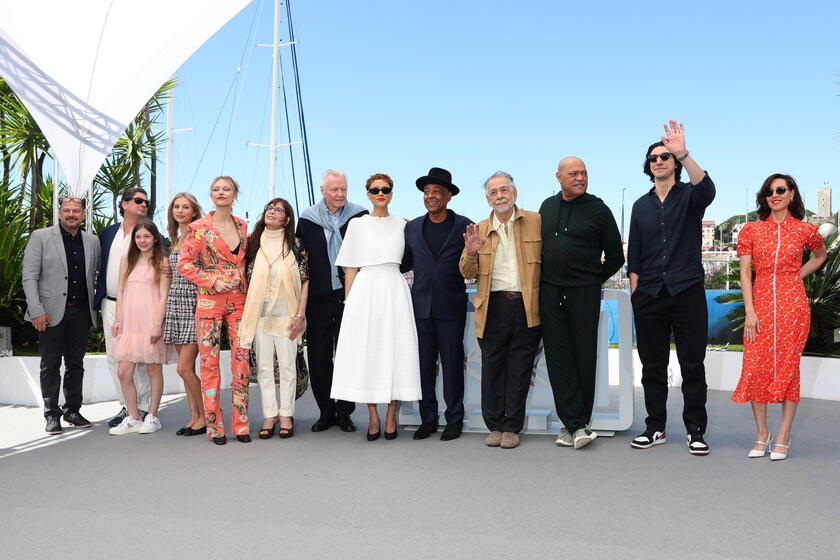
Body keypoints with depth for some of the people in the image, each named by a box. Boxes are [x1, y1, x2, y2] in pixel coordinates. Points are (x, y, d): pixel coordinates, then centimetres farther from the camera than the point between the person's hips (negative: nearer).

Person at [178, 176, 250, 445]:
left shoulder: (242, 226, 11)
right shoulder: (200, 228, -1)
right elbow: (184, 264, -3)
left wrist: (246, 287, 7)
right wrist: (213, 281, -11)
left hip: (239, 300, 3)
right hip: (209, 300, -3)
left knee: (241, 360, 1)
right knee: (209, 362, -1)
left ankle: (241, 424, 9)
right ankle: (214, 426, 8)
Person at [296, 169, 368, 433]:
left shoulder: (359, 216, 2)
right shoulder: (308, 219, 5)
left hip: (349, 295, -1)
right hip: (318, 298, 1)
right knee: (318, 356, 6)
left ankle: (344, 413, 15)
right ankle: (326, 412, 18)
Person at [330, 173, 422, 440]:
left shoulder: (402, 225, 10)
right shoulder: (357, 224, 7)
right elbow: (350, 268, 4)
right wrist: (348, 302, -1)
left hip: (395, 291, 1)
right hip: (365, 291, -1)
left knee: (396, 351, -2)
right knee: (366, 351, -1)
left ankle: (391, 416, 9)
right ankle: (373, 418, 8)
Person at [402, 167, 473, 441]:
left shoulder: (464, 225, 0)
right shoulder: (412, 227, 10)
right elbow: (405, 263, 14)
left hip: (451, 306, -3)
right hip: (421, 306, 3)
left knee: (452, 364, 4)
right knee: (424, 364, 7)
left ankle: (454, 420, 16)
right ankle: (428, 418, 19)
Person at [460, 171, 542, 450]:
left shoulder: (535, 221, 5)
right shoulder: (480, 229, 10)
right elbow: (467, 273, 10)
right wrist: (471, 253, -10)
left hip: (527, 308, -2)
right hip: (492, 308, 2)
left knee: (519, 370, 4)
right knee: (492, 369, 6)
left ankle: (512, 427, 14)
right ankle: (495, 426, 17)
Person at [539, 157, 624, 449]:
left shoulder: (597, 209, 1)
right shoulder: (547, 206, 12)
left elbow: (616, 255, 5)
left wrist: (594, 280, 6)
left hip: (584, 293, -3)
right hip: (549, 293, 3)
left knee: (584, 358, 0)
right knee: (559, 358, -1)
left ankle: (573, 424, 9)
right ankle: (576, 425, 2)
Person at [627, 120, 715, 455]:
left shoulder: (688, 196, 4)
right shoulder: (641, 205, 14)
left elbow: (707, 189, -23)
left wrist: (683, 154, -35)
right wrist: (634, 291, 7)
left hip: (687, 292, -3)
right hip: (649, 296, 3)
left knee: (692, 365, 1)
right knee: (652, 366, 8)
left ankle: (695, 430, 11)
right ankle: (655, 428, 18)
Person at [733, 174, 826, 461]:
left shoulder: (805, 230, 5)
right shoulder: (752, 230, 5)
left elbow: (821, 255, 26)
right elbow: (745, 273, 1)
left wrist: (798, 275, 9)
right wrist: (750, 311, -8)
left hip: (792, 304, -1)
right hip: (760, 303, 1)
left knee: (788, 367, 1)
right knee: (755, 367, -1)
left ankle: (783, 437, 10)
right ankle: (761, 434, 12)